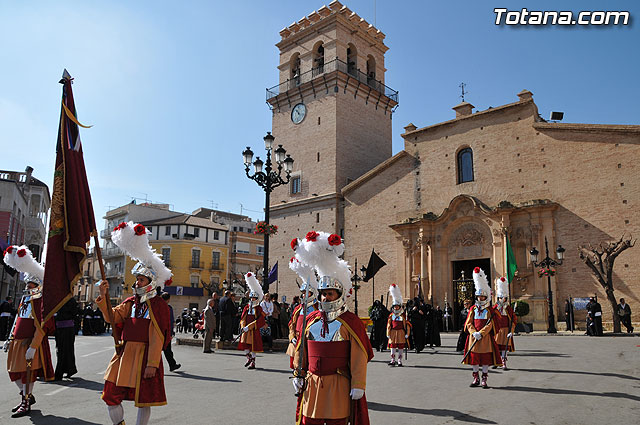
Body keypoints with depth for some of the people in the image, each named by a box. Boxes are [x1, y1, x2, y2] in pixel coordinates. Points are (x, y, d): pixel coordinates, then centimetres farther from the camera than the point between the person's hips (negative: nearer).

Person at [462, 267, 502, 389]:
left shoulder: (489, 310, 1)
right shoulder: (473, 309, 7)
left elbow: (489, 325, -7)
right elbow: (469, 323, 2)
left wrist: (480, 333, -18)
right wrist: (474, 333, -13)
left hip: (485, 337, -2)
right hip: (473, 337, 2)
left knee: (486, 358, 1)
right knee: (474, 358, 5)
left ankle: (484, 380, 11)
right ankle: (476, 379, 17)